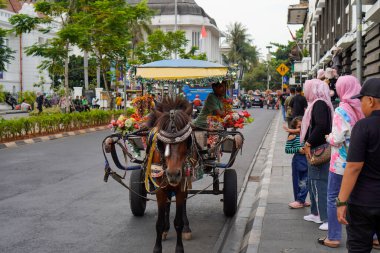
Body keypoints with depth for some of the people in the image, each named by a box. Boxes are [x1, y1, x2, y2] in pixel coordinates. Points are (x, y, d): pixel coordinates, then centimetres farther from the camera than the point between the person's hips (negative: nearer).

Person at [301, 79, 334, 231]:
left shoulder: (319, 104, -15)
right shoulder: (318, 103, 14)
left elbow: (321, 126, -28)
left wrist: (308, 144, -22)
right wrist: (308, 144, 13)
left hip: (318, 150, -10)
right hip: (317, 149, 10)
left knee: (319, 183, -8)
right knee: (314, 181, 17)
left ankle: (328, 218, -6)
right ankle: (317, 213, 27)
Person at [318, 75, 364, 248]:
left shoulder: (341, 110, -15)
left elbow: (337, 139, -17)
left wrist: (328, 137, 2)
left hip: (341, 162, -6)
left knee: (333, 198, 5)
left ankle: (333, 237, 10)